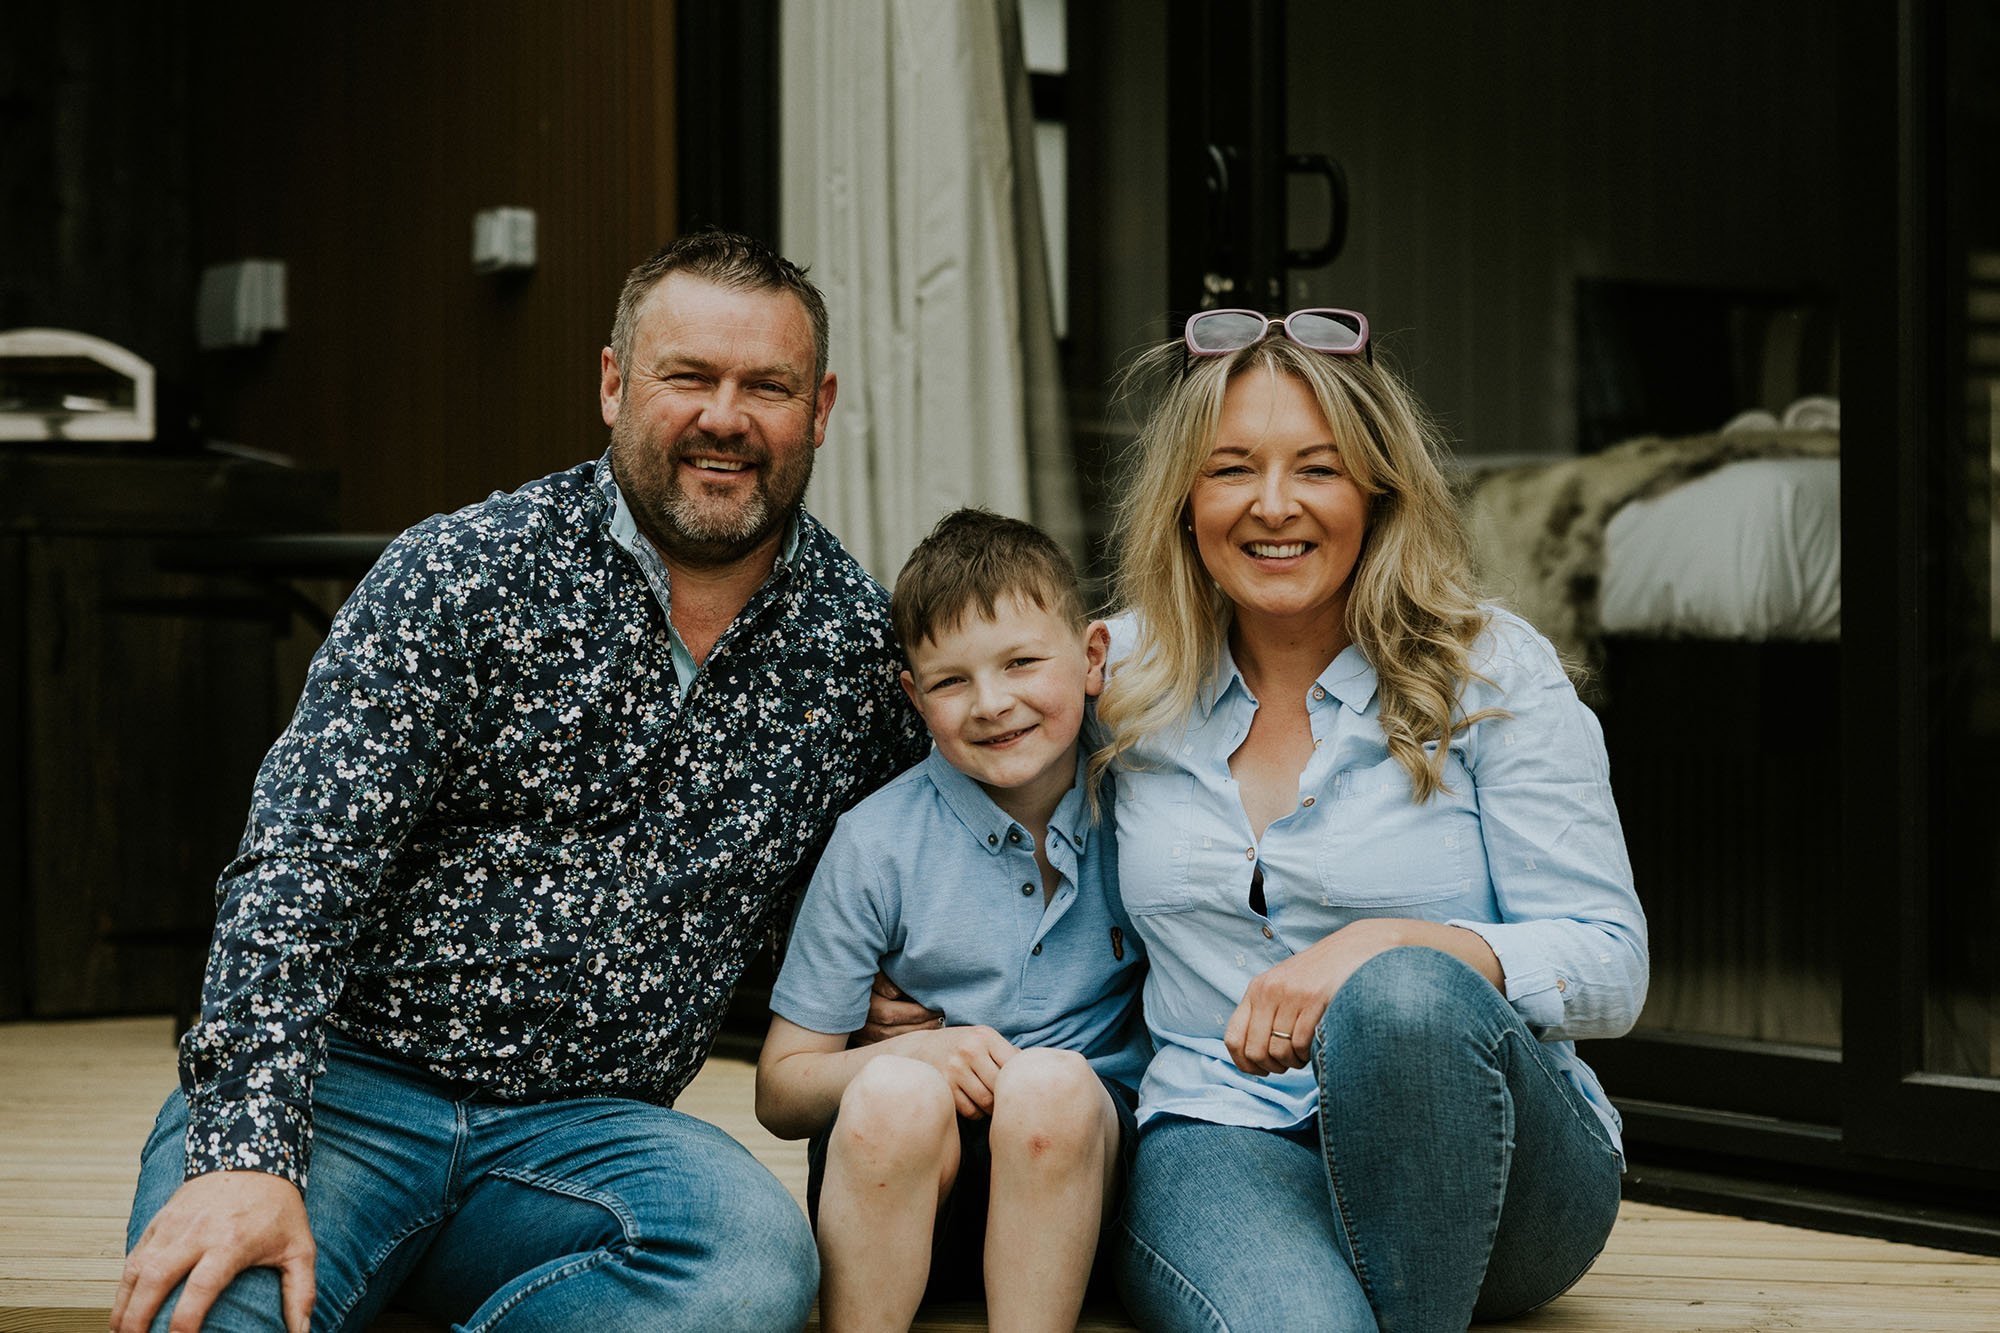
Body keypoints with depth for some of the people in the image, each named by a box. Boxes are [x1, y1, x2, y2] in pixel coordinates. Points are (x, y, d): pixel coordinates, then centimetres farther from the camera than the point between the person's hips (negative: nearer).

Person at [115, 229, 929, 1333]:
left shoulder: (859, 642, 6)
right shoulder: (462, 575, -4)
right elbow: (301, 867, -13)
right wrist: (245, 1152, -26)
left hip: (583, 1124, 4)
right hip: (348, 1077, -3)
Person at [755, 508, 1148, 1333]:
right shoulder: (877, 843, -2)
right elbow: (780, 1092, 1)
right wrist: (911, 1052, -19)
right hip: (899, 1189, 0)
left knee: (1051, 1082, -31)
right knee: (897, 1091, -32)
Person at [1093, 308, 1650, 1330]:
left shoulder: (1493, 672, -1)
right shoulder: (1127, 674, 9)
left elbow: (1609, 965, -6)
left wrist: (1383, 948, -23)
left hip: (1499, 1173, 1)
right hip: (1224, 1137, -1)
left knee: (1404, 995, -37)